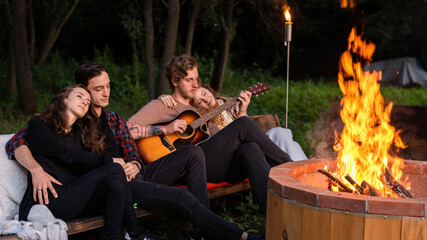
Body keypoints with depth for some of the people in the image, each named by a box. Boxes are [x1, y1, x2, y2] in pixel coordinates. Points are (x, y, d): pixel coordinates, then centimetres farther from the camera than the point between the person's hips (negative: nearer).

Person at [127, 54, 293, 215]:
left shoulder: (198, 111, 34)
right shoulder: (160, 106, 12)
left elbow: (225, 141, 26)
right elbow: (127, 129, -4)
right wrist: (165, 129, -13)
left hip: (219, 168, 7)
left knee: (250, 149, -29)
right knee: (244, 124, -21)